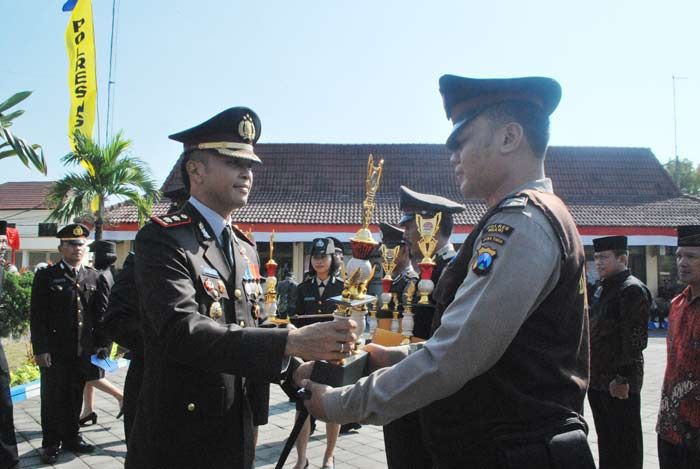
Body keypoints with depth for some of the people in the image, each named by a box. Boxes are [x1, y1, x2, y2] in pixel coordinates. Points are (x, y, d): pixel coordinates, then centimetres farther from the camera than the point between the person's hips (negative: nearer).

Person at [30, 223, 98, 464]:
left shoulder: (93, 276, 8)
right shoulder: (46, 276, -2)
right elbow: (37, 316, -5)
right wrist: (40, 349, -11)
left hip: (83, 351, 3)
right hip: (55, 351, -3)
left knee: (76, 397, 13)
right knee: (53, 398, 7)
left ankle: (72, 437, 28)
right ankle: (51, 443, 21)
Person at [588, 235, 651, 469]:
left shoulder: (633, 289, -13)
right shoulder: (602, 290, 15)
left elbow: (634, 340, -19)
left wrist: (622, 379, -21)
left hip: (620, 383, -9)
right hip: (597, 380, 9)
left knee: (625, 444, 3)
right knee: (605, 440, 19)